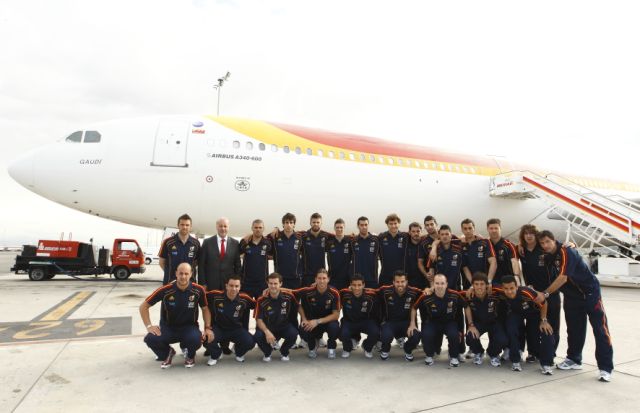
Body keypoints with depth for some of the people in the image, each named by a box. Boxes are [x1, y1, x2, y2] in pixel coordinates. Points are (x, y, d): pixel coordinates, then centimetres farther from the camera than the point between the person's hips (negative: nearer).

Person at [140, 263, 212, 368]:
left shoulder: (198, 290, -13)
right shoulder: (166, 290, -16)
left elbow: (205, 309, 2)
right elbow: (144, 306, -6)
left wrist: (208, 328, -8)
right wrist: (149, 326, -14)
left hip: (189, 326, -1)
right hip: (168, 327, 1)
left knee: (196, 339, -34)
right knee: (150, 339, -28)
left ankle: (190, 356, 7)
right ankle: (167, 353, 9)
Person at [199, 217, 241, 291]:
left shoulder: (235, 243, 3)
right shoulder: (207, 242, 1)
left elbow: (238, 265, 7)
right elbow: (201, 265, 2)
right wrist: (202, 283, -3)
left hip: (229, 284, 1)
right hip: (211, 284, -1)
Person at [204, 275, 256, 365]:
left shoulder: (244, 299, -14)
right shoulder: (215, 296, -19)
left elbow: (257, 305, 2)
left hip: (237, 330, 1)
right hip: (218, 328, -1)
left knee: (250, 342, -24)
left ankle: (239, 353, 16)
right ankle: (215, 355, 8)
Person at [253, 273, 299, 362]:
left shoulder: (289, 297, -14)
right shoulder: (262, 300, -14)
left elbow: (295, 312, 1)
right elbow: (259, 319, -14)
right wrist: (267, 331, -29)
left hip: (284, 327, 0)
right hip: (267, 328, 0)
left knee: (293, 333, -29)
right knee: (257, 336, -29)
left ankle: (284, 352, 7)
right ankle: (267, 353, 8)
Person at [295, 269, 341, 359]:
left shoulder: (334, 293, -19)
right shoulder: (308, 291, -17)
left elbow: (336, 315, -18)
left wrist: (317, 321, -27)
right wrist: (304, 319, -11)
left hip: (328, 320, -1)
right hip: (310, 321, 1)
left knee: (335, 327, -34)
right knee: (303, 332, -30)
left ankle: (331, 348, 2)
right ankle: (312, 347, 9)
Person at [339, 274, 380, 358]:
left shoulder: (371, 296, -19)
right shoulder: (344, 294, -20)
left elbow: (375, 314, -4)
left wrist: (377, 325, -5)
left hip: (366, 321, 1)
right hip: (349, 322, 0)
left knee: (375, 333, -27)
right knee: (343, 334, -30)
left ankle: (367, 348, 11)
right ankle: (347, 349, 11)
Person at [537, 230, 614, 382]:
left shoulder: (566, 252, -25)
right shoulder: (548, 257, -2)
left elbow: (563, 278, -32)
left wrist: (545, 294, -32)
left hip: (590, 293, -7)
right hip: (571, 297, 7)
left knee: (600, 329, -5)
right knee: (574, 329, 12)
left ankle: (605, 368, -3)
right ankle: (574, 359, 22)